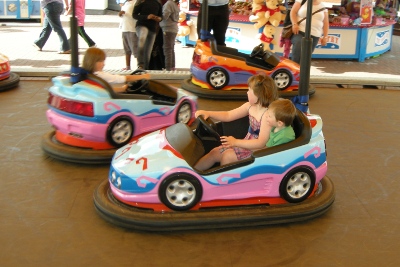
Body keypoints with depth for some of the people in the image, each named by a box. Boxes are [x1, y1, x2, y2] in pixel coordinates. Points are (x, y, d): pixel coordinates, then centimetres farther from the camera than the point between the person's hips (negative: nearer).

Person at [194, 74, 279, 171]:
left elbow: (261, 143, -28)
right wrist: (208, 113, -5)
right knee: (215, 152, 3)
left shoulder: (268, 114, -25)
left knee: (228, 156, -22)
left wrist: (236, 142, -32)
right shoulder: (249, 106, 1)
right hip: (247, 144, 9)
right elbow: (228, 115, 9)